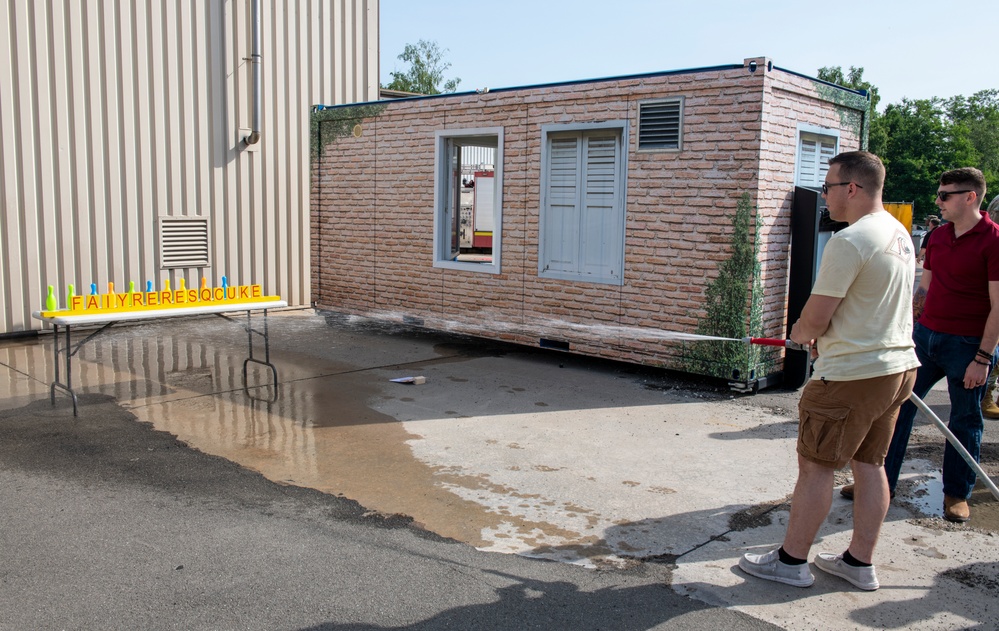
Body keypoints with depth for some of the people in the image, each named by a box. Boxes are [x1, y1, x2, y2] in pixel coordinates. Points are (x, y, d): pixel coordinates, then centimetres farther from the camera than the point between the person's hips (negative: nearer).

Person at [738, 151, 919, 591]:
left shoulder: (849, 241, -20)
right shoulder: (899, 234, 11)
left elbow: (815, 318, -19)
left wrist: (798, 333, 3)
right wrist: (827, 337, 14)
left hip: (852, 374, -9)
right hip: (898, 366, 9)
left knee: (815, 465, 2)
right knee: (869, 463, 15)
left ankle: (791, 560, 13)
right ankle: (859, 562, 25)